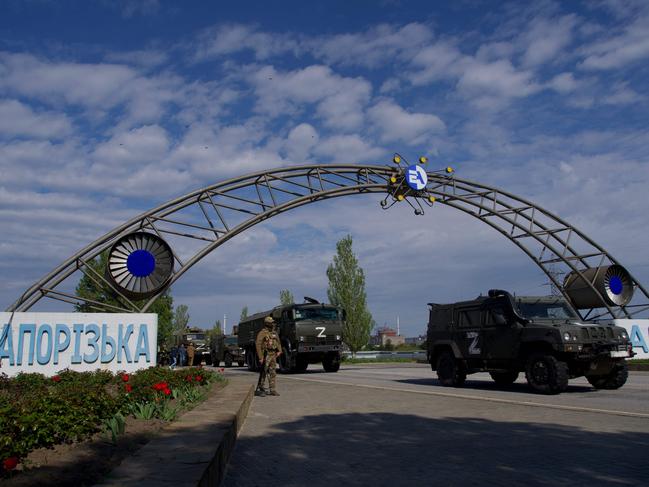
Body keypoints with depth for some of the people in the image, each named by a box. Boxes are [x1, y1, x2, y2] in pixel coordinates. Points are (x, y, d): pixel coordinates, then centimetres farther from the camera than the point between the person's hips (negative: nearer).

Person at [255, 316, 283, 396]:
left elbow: (278, 342, 24)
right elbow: (258, 344, -15)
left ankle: (273, 390, 10)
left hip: (273, 355, 7)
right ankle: (259, 389, 5)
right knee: (264, 373, -5)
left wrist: (279, 351, 6)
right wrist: (260, 357, -18)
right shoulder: (262, 332, -10)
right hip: (266, 355, -7)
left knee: (273, 373, 6)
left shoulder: (274, 333, 13)